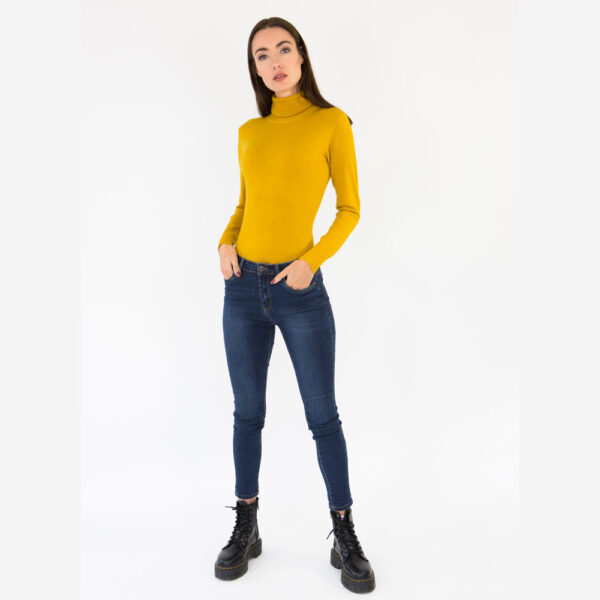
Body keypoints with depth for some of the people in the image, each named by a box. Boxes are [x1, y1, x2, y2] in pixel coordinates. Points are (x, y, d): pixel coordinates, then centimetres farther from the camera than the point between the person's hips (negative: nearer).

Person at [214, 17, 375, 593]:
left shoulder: (331, 123, 0)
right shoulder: (248, 132, 11)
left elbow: (349, 208, 0)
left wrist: (312, 259, -14)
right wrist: (225, 242, 1)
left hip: (301, 291, -4)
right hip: (244, 288, 4)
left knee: (323, 416, 4)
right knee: (248, 413, 11)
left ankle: (345, 537, 21)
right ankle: (245, 527, 28)